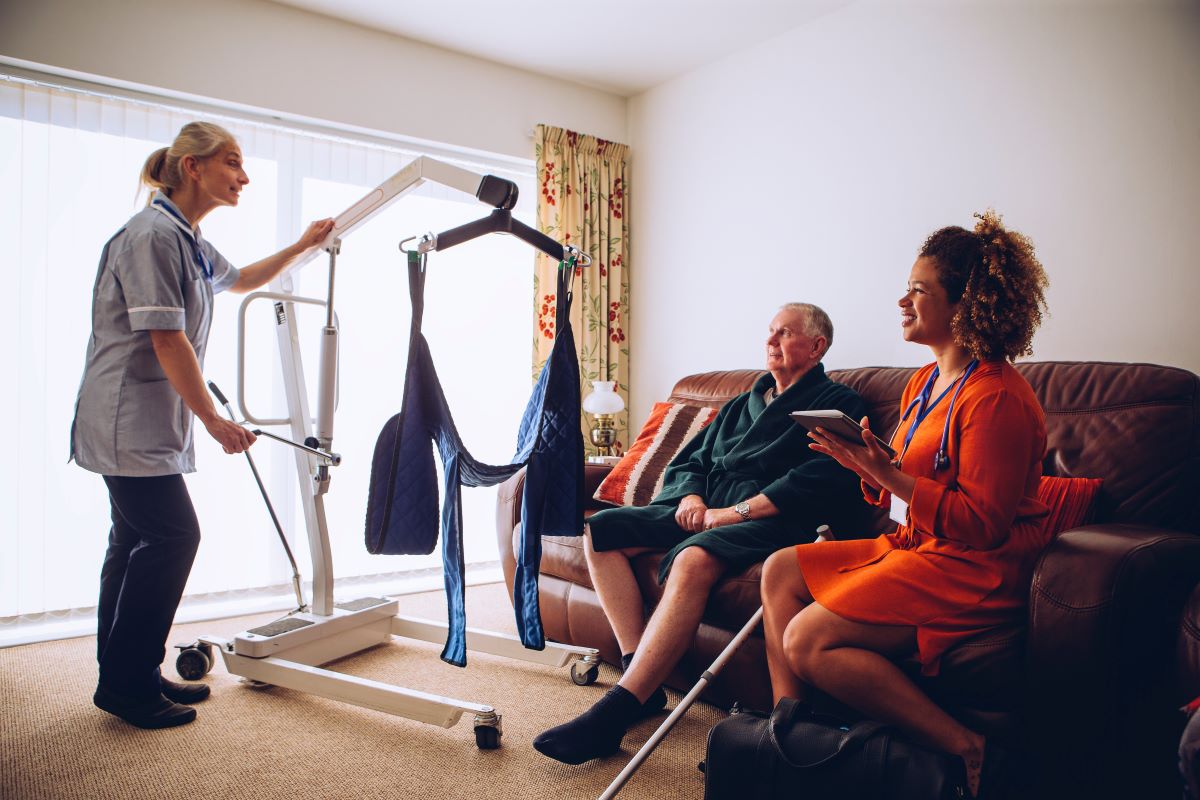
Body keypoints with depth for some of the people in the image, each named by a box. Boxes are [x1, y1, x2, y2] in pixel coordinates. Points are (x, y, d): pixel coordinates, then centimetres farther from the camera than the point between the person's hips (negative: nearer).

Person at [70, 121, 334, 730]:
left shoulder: (189, 242, 16)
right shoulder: (154, 234, -15)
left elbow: (240, 280, 37)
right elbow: (165, 339, -20)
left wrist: (301, 248, 31)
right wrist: (214, 420, -17)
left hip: (151, 422, 10)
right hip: (129, 418, -10)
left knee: (136, 542, 12)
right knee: (172, 535, -9)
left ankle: (125, 679, 22)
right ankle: (127, 684, 3)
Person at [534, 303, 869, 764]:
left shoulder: (838, 404, 7)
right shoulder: (739, 406, 29)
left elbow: (825, 482, -12)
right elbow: (685, 463, 26)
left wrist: (734, 512, -15)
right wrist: (690, 496, 1)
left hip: (766, 520, -7)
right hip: (700, 513, 8)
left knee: (694, 558, -38)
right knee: (599, 530, -12)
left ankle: (612, 715, -36)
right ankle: (640, 678, -18)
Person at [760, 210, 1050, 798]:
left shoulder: (997, 397, -18)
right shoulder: (926, 381, 12)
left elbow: (982, 523, -23)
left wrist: (886, 473, -25)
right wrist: (862, 462, -3)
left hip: (973, 569, -10)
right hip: (913, 546, 10)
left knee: (809, 640, -19)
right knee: (780, 570, 3)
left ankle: (962, 750, -10)